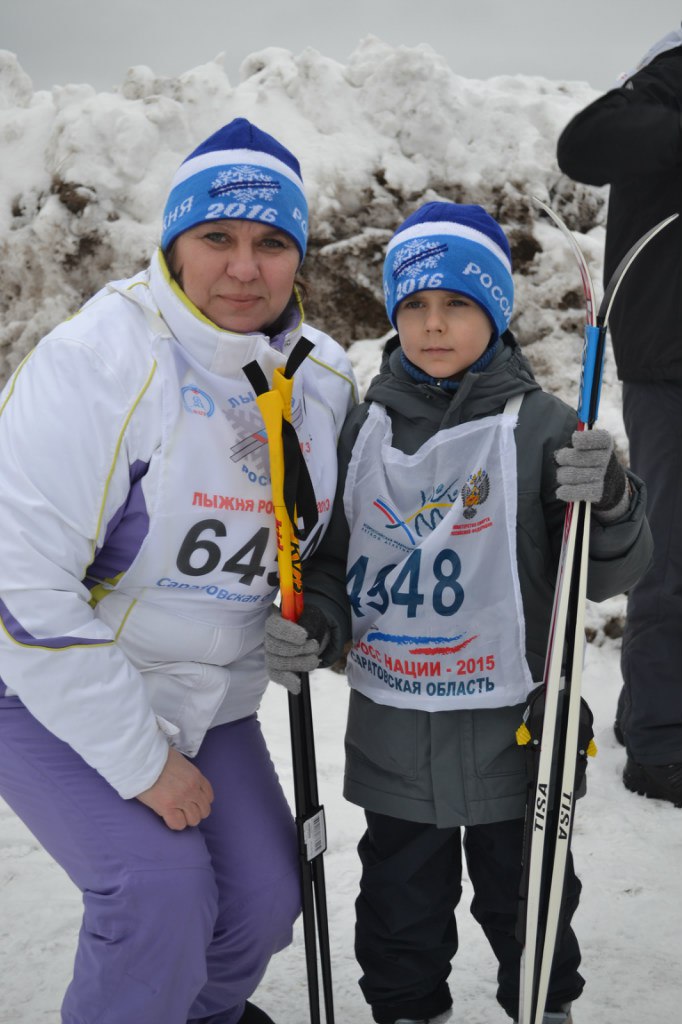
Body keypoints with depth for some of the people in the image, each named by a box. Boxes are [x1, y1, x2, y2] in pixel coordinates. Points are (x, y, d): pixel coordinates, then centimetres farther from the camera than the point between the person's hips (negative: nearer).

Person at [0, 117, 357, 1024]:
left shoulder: (326, 379, -4)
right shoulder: (93, 363, -24)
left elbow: (327, 539, 15)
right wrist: (141, 760, -22)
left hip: (207, 700, 6)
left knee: (265, 898, 6)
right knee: (160, 883, -21)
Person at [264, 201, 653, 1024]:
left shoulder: (541, 428, -10)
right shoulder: (362, 430, 0)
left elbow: (608, 575, -9)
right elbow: (332, 558, 9)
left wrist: (609, 503, -29)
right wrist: (312, 628, -10)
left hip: (511, 734, -2)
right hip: (390, 733, 3)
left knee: (524, 899, 18)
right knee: (399, 905, 20)